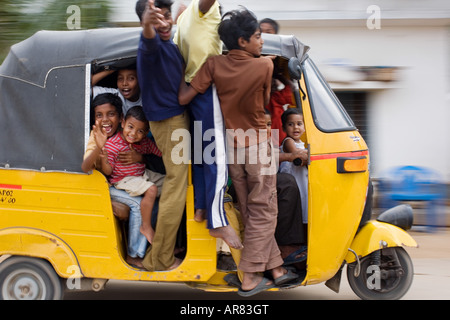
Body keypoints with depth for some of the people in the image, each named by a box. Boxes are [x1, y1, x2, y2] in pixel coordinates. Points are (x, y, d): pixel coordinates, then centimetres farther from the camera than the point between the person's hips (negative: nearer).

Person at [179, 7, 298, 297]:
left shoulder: (214, 65, -10)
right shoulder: (264, 66, -16)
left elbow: (183, 98, -12)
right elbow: (265, 102, -1)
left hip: (231, 145, 5)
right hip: (257, 145, -5)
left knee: (253, 213, 14)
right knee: (262, 213, 5)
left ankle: (275, 268, 21)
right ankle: (250, 279, 5)